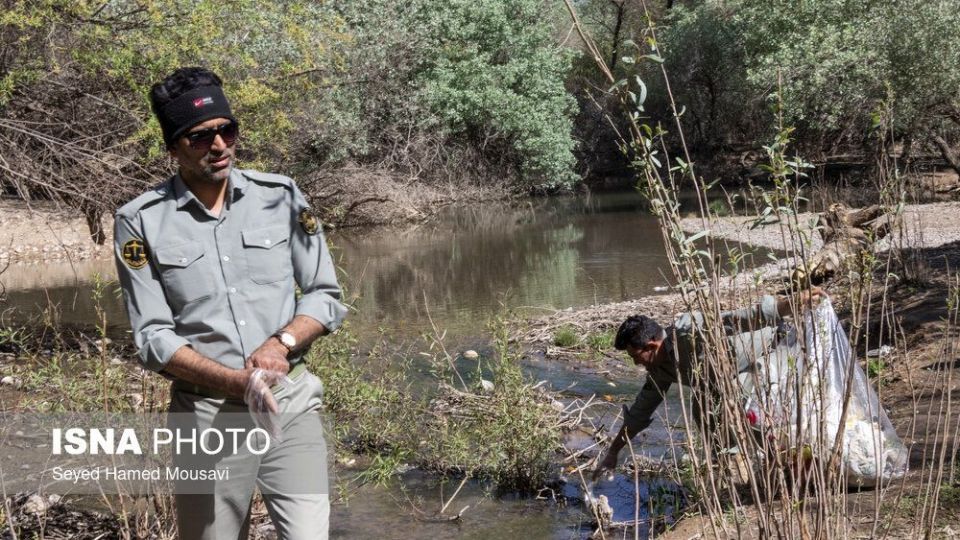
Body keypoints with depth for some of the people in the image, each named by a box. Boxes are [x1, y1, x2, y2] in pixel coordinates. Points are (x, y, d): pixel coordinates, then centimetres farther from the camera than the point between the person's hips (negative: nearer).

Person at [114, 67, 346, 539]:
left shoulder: (281, 196, 1)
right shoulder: (141, 222, -5)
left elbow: (326, 296, 5)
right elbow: (153, 337, -6)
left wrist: (281, 344, -14)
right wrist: (237, 381, -20)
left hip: (291, 400, 1)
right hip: (206, 412, -1)